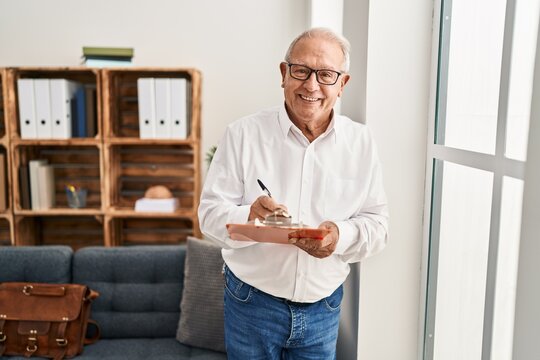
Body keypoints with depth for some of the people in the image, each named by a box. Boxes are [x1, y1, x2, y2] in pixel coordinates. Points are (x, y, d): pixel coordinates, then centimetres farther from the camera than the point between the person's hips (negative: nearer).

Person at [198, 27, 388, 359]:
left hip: (324, 307, 2)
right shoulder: (243, 133, -8)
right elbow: (211, 212, -8)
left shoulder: (361, 141, -2)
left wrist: (342, 235, -23)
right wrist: (248, 217, -30)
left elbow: (377, 222, -1)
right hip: (251, 303, -1)